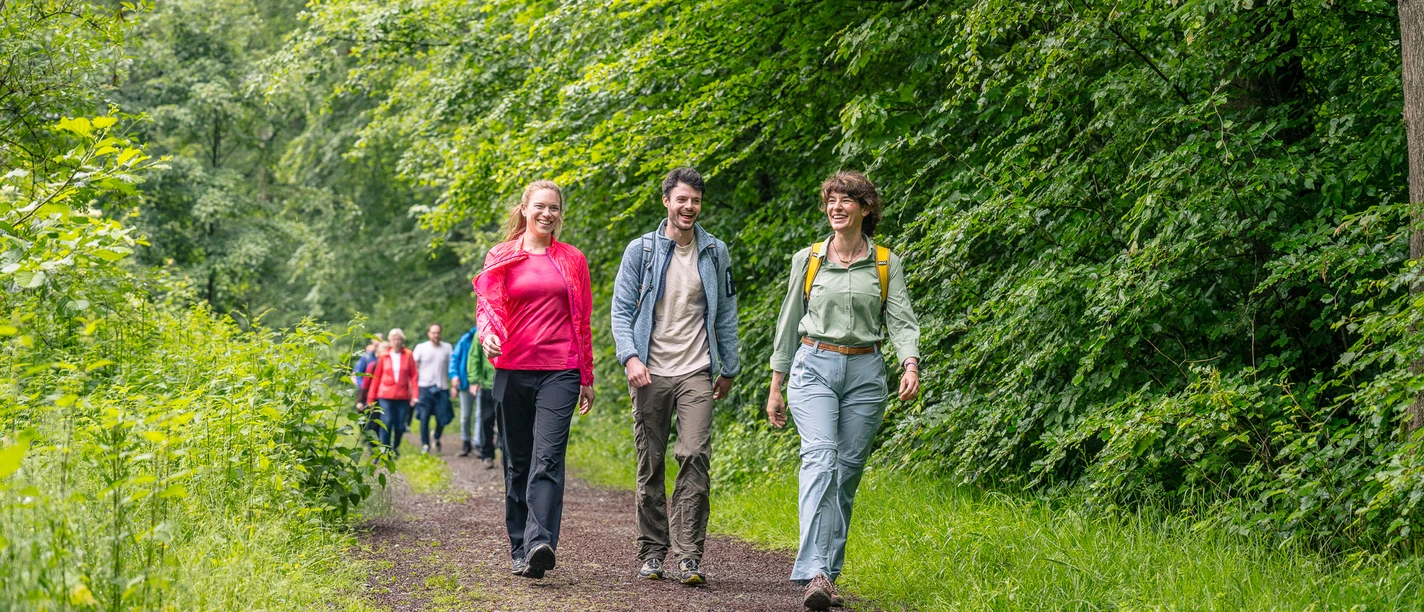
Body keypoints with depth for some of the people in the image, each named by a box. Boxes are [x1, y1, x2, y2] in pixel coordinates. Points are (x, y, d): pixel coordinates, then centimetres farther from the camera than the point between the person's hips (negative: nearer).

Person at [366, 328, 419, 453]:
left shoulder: (408, 355, 3)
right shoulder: (384, 356, 5)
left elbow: (414, 376, 3)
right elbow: (376, 377, 8)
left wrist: (415, 395, -5)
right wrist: (371, 397, 7)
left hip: (403, 396, 1)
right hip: (385, 396, -1)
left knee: (400, 425, 5)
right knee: (386, 423, -10)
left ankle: (395, 448, 28)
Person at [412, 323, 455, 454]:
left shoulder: (447, 348, 8)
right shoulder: (421, 348, 6)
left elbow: (452, 367, 9)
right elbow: (414, 368, 7)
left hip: (442, 388, 1)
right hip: (425, 387, -1)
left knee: (442, 419, -1)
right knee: (424, 417, -7)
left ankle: (437, 438, 27)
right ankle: (425, 445, 3)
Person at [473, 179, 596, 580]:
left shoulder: (572, 260, 11)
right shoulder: (501, 257, 9)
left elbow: (583, 322, 14)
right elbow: (487, 306, 5)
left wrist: (587, 378, 14)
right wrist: (487, 334, -19)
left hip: (559, 372, -1)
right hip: (513, 370, 1)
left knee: (547, 458, -16)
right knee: (517, 462, 6)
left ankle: (540, 544, -28)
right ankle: (520, 550, 14)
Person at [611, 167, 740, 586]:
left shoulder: (715, 252, 8)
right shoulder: (641, 251, 3)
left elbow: (726, 313, 15)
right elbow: (622, 310, 2)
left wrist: (729, 368, 13)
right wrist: (630, 357, -13)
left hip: (696, 373, 0)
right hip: (650, 373, 0)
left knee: (695, 457, -13)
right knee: (650, 465, 4)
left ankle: (689, 555, -13)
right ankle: (651, 553, 13)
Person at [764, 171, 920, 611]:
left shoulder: (887, 265, 6)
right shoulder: (807, 260, 6)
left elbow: (902, 322, -2)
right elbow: (789, 324, 12)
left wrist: (911, 367, -21)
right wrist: (776, 387, 11)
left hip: (865, 373, 2)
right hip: (814, 367, -1)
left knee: (848, 472, 3)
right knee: (820, 460, -20)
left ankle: (829, 572, 13)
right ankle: (813, 574, -31)